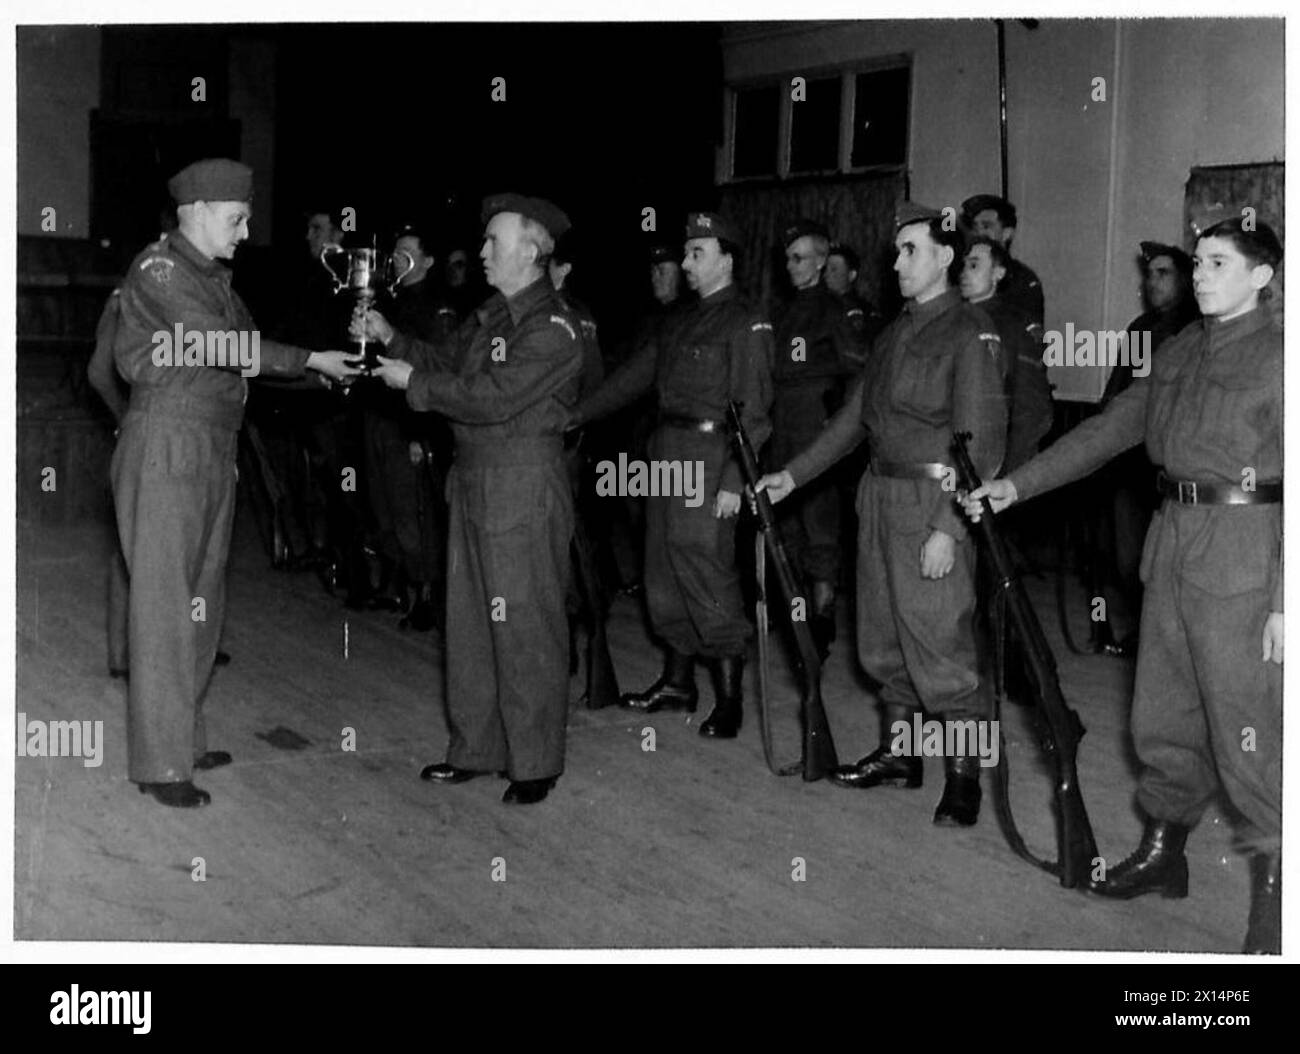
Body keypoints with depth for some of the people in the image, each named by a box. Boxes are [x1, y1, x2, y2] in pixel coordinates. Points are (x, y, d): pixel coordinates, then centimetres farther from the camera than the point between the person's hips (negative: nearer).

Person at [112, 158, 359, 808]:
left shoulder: (215, 278, 18)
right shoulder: (158, 270, -10)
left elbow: (247, 351, 14)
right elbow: (220, 345, -20)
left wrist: (333, 371, 0)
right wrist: (312, 360, -16)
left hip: (214, 455, 9)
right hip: (167, 450, -9)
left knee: (202, 604, 12)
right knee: (164, 606, -6)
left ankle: (184, 738, 22)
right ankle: (160, 763, -1)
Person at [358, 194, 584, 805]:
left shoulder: (553, 327, -15)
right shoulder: (490, 316, 14)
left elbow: (493, 397, -21)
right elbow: (448, 364, 21)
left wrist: (413, 381, -13)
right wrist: (391, 340, 8)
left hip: (524, 491, -9)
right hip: (473, 482, 9)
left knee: (525, 627, -2)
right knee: (469, 621, 14)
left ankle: (535, 764, 9)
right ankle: (474, 749, 26)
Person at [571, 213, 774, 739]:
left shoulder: (745, 324, -7)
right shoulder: (679, 323, 17)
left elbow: (750, 408, -13)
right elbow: (633, 376, 21)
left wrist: (733, 479, -20)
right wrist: (575, 416, 16)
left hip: (707, 456, -8)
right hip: (666, 452, 8)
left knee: (706, 570, -9)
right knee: (665, 571, 12)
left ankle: (729, 698, -1)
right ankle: (677, 680, 25)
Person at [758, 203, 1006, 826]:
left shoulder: (970, 334, -10)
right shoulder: (897, 331, 14)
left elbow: (980, 442, -15)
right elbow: (854, 417, 19)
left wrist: (948, 529, -21)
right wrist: (792, 475, 14)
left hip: (933, 501, -8)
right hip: (880, 495, 8)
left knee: (939, 645, -4)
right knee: (884, 641, 15)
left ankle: (963, 776, 9)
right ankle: (897, 754, 29)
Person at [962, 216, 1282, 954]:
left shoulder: (1276, 353, -7)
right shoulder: (1180, 353, 13)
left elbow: (1287, 484, -12)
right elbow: (1108, 430, 18)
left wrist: (1284, 601, -16)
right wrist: (1017, 485, 12)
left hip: (1242, 562, -7)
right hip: (1173, 553, 7)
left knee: (1249, 737, -4)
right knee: (1162, 720, 15)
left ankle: (1275, 892, 9)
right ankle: (1163, 853, 32)